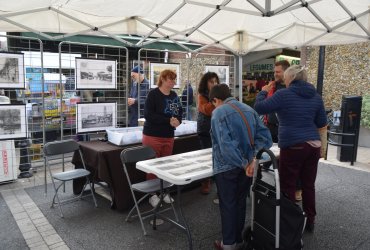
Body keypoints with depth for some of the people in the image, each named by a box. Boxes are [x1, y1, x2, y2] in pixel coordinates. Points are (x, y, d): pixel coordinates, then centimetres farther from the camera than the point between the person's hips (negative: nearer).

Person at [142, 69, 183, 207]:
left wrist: (177, 120, -11)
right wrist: (168, 120, -24)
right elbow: (148, 114, -21)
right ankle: (152, 194, 17)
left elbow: (180, 111, 13)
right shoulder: (153, 94, -13)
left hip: (168, 136, 6)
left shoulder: (174, 95, 6)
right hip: (152, 136, -6)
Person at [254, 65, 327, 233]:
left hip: (293, 147, -6)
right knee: (308, 185, 16)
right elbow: (322, 123, 15)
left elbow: (259, 108, -6)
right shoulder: (316, 96, 8)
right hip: (313, 146, 6)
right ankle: (309, 221, 29)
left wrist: (263, 92, 10)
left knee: (288, 187, 5)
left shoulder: (284, 94, -9)